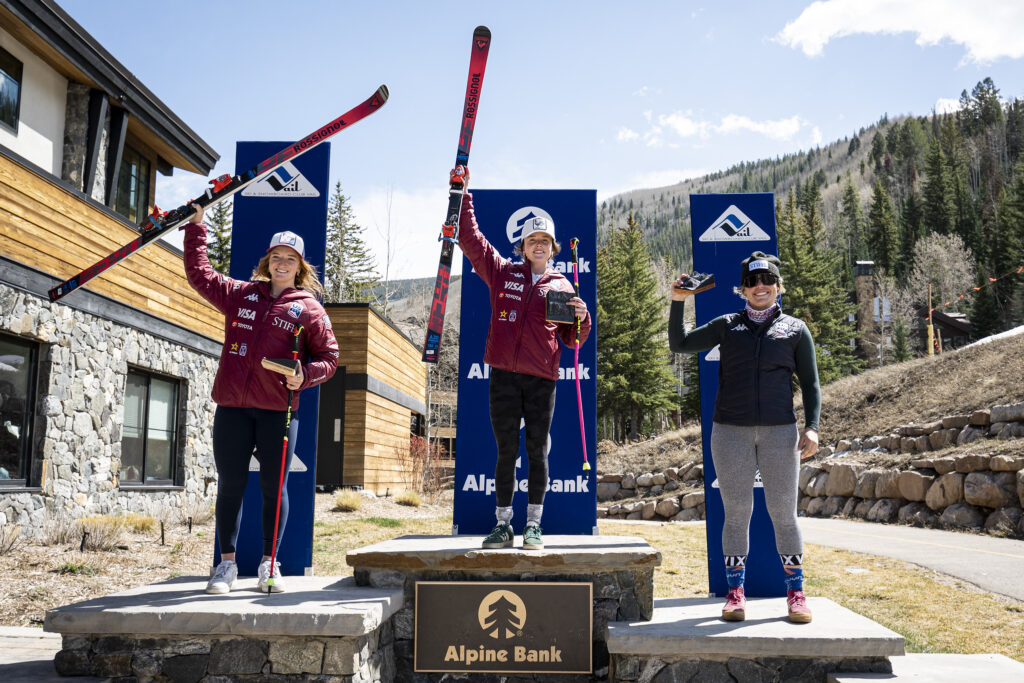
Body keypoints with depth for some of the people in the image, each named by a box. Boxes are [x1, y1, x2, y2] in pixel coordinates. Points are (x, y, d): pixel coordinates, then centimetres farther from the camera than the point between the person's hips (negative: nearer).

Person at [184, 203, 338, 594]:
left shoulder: (309, 308, 6)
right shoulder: (240, 294, 14)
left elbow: (329, 356, 8)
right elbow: (199, 274, 20)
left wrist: (305, 375, -11)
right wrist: (196, 226, 17)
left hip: (278, 410, -2)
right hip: (233, 405, 2)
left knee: (273, 487, 3)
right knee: (230, 485, 4)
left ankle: (269, 565, 15)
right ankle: (227, 564, 15)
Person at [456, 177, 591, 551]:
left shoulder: (562, 286, 11)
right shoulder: (502, 272, 11)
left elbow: (572, 339, 12)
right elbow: (470, 238, 9)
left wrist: (581, 318, -9)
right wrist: (462, 196, 6)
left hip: (542, 379, 0)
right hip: (504, 376, 0)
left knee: (537, 452, 4)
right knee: (506, 452, 4)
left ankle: (533, 525, 13)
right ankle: (503, 525, 12)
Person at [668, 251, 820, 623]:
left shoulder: (795, 329, 10)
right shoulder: (727, 326, 11)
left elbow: (810, 384, 9)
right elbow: (679, 344, 10)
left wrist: (812, 427, -4)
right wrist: (678, 302, 0)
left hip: (779, 430, 0)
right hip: (731, 431, 1)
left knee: (783, 513, 1)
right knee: (737, 513, 3)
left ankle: (796, 593, 13)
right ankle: (735, 593, 11)